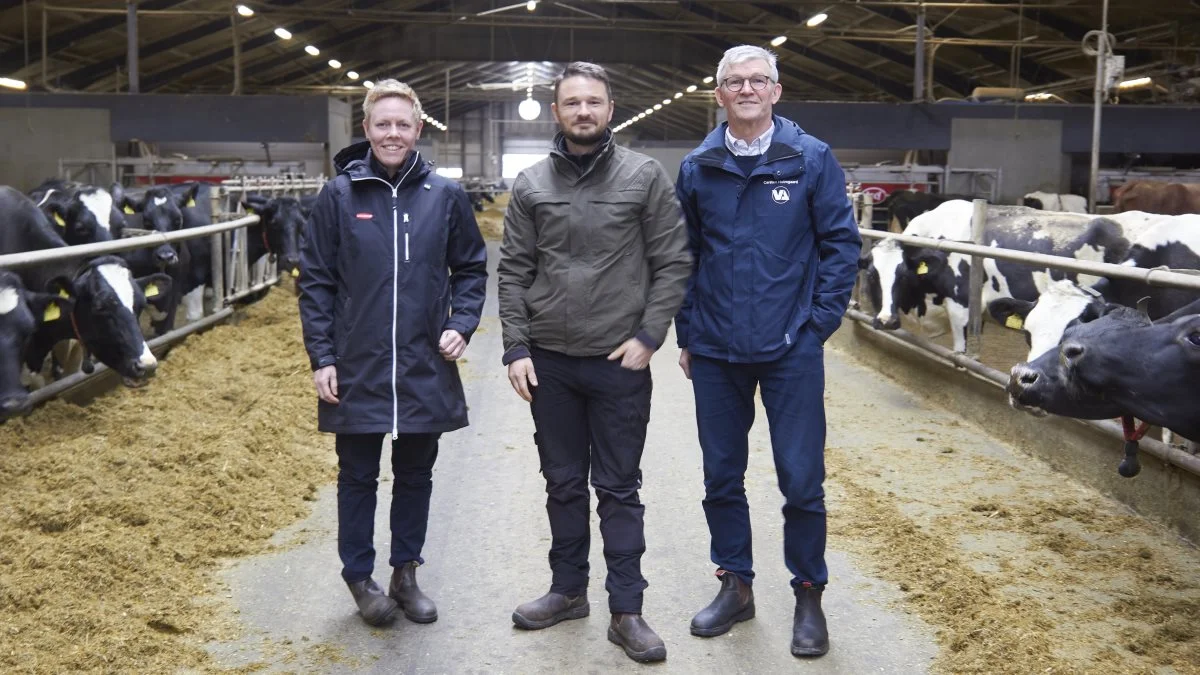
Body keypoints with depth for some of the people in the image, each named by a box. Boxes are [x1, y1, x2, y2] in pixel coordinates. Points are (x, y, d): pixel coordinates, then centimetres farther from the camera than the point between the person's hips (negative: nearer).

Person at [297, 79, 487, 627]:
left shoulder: (444, 196, 0)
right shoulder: (339, 195, -3)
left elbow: (470, 268, 8)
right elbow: (316, 282, -2)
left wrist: (462, 324, -7)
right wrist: (321, 358, -7)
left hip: (426, 369, 2)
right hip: (357, 369, -1)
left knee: (416, 475, 14)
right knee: (358, 477, 11)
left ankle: (406, 571, 30)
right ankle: (359, 576, 27)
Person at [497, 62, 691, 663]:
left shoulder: (644, 176, -2)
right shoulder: (531, 185, 4)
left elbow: (673, 263, -3)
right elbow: (513, 271, 5)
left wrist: (648, 336, -10)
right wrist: (516, 348, -3)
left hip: (620, 363, -2)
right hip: (550, 362, 3)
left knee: (619, 489, 5)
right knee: (563, 484, 15)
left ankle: (626, 612, 13)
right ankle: (568, 590, 30)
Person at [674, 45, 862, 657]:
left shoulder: (812, 159, -2)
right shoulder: (697, 168, 5)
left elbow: (841, 243, -1)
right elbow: (683, 256, 10)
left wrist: (820, 322, -6)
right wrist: (687, 334, 7)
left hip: (791, 351, -3)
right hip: (715, 353, 3)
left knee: (802, 481, 2)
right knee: (721, 478, 12)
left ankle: (808, 597, 20)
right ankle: (735, 586, 29)